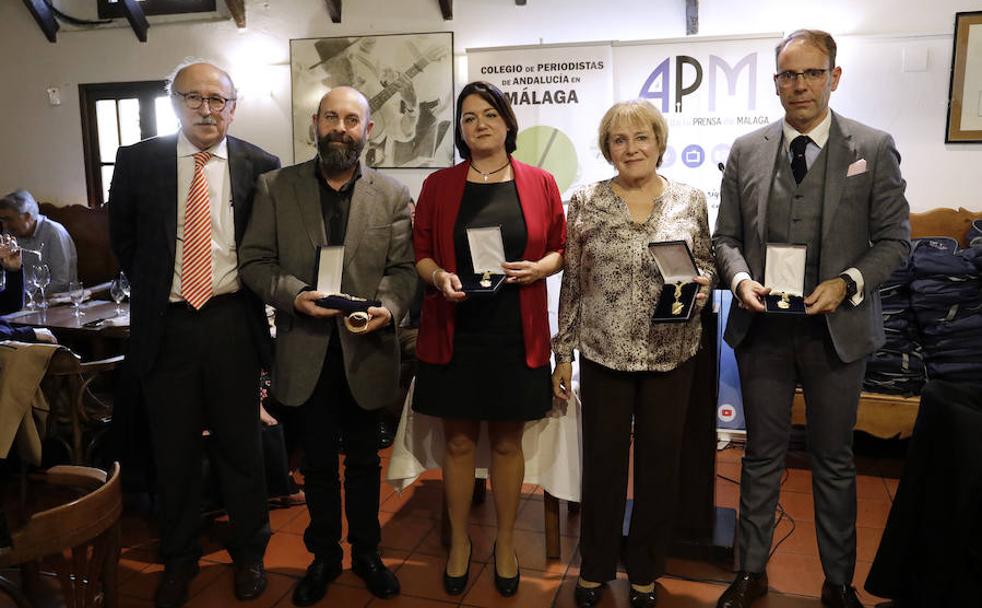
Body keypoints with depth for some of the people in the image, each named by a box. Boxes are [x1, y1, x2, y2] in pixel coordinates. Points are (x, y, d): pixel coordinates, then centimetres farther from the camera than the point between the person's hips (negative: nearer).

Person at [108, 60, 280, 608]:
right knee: (175, 449, 12)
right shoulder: (137, 161, 1)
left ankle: (249, 553, 30)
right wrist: (153, 288, 9)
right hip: (166, 324, 1)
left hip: (234, 322, -1)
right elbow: (123, 238, 13)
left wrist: (255, 287, 1)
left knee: (242, 445, 11)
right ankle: (180, 559, 32)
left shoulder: (260, 166, -2)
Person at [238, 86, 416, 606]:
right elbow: (254, 261, -1)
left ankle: (365, 552, 36)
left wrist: (388, 307, -22)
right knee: (318, 462, 15)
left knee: (364, 461, 16)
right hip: (306, 350, 0)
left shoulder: (392, 195, 1)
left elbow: (403, 269, -2)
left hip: (366, 349, 0)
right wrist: (294, 294, -18)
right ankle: (324, 555, 35)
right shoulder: (275, 187, 1)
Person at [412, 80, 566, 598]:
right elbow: (419, 252, 5)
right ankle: (459, 541, 29)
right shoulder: (438, 185, 3)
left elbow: (560, 248, 8)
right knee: (458, 442, 10)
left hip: (516, 336, 0)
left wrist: (538, 268, -13)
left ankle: (505, 543, 29)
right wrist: (439, 277, -16)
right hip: (454, 334, 0)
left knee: (507, 442, 11)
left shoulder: (540, 183, 3)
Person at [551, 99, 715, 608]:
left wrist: (702, 281, -12)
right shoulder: (585, 203, -1)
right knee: (602, 462, 9)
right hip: (603, 353, -1)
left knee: (659, 463, 11)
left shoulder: (690, 201, 2)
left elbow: (707, 265, 11)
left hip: (671, 354, 1)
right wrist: (562, 353, 0)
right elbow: (572, 283, 1)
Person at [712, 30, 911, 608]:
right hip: (763, 328, 1)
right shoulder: (746, 150, 2)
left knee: (835, 461, 14)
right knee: (763, 457, 14)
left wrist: (847, 282, -17)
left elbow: (895, 239, 0)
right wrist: (740, 277, -13)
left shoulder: (874, 148, -2)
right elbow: (727, 236, 6)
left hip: (838, 329, -1)